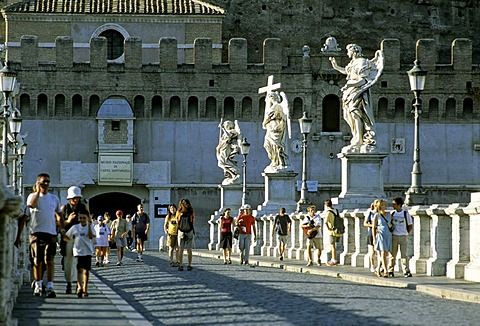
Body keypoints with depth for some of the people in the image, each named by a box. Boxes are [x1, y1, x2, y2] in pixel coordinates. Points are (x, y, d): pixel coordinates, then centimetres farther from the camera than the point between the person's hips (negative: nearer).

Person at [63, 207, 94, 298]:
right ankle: (79, 287, -25)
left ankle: (85, 288, 17)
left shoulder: (90, 227, 0)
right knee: (79, 269, -13)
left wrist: (89, 225, -20)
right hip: (78, 251, 0)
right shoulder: (75, 227, 4)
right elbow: (67, 237, 10)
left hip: (88, 252, 0)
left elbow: (91, 236, -19)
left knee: (86, 270, 7)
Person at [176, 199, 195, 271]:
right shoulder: (191, 212, -2)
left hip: (181, 232, 0)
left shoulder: (179, 212, -3)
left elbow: (177, 222, 5)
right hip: (190, 231, 0)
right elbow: (193, 222, 8)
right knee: (189, 250, 6)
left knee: (180, 250, 6)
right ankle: (189, 265, 4)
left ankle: (180, 265, 2)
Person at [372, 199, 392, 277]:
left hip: (388, 236, 5)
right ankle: (386, 271, -16)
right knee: (383, 253, -13)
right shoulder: (376, 216, -2)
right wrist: (374, 238, -6)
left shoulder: (389, 215, 10)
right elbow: (374, 228, -1)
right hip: (380, 235, -5)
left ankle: (378, 269, 22)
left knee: (385, 254, 6)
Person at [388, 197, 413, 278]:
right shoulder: (392, 213, 4)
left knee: (404, 255, -6)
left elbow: (410, 226, 5)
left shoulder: (406, 214, -2)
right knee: (393, 255, 4)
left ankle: (406, 271, -5)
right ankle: (390, 271, 12)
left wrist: (406, 234, 1)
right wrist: (390, 232, 3)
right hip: (394, 236, 2)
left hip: (403, 237, -2)